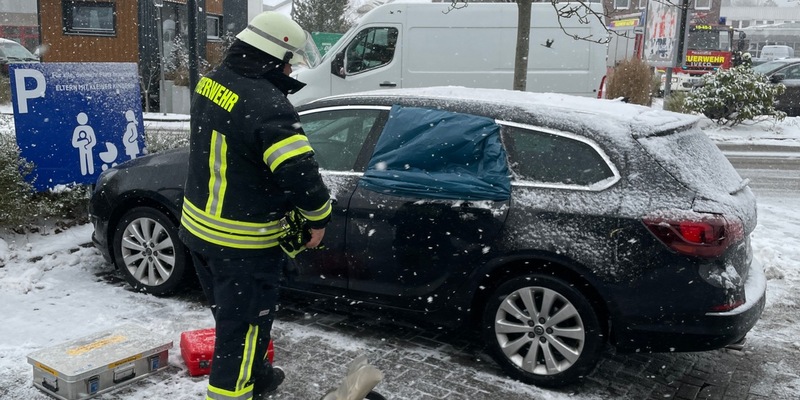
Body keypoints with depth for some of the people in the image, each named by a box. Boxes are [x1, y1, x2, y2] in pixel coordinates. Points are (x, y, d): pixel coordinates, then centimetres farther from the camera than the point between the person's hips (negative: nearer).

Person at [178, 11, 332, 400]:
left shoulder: (210, 82, 0)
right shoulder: (267, 106, -28)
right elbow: (299, 173, -30)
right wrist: (318, 217, -14)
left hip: (199, 226, 9)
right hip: (241, 244, -9)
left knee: (232, 316, 25)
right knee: (243, 326, 6)